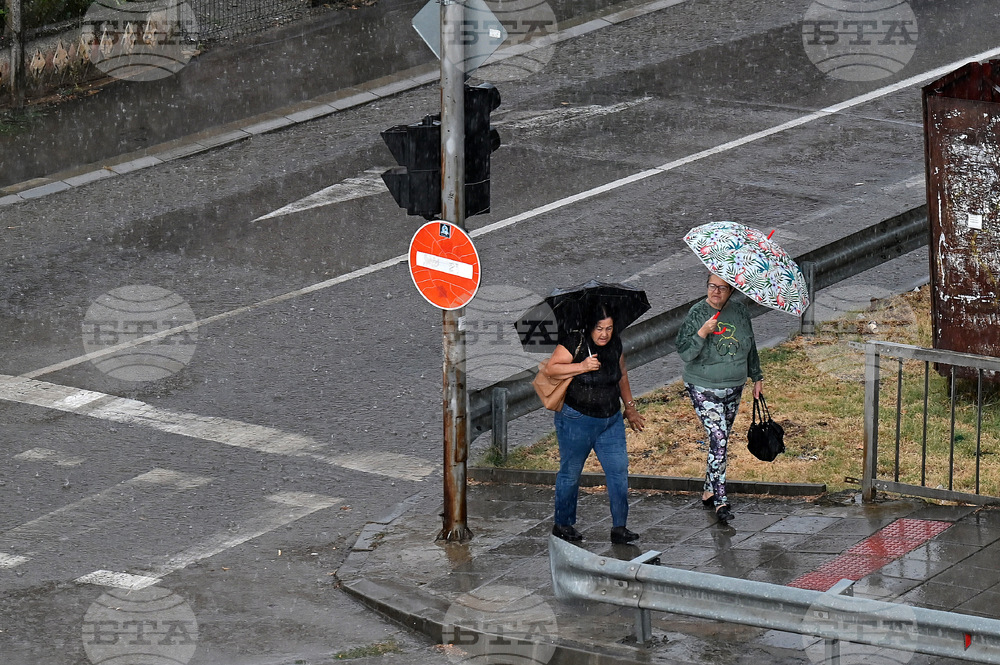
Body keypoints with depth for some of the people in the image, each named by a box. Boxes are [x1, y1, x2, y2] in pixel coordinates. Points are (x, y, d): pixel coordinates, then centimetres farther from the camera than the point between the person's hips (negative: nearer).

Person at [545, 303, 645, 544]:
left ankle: (619, 527, 4)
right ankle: (562, 524, 22)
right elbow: (550, 369, -19)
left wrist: (630, 407, 20)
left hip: (611, 420, 5)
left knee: (619, 470, -1)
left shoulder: (615, 345, 4)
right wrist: (582, 367, -28)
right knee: (570, 472, 6)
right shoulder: (574, 343, -14)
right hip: (577, 420, -5)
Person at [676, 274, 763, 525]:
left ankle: (709, 492, 28)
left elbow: (750, 346, 15)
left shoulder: (739, 311, 1)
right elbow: (684, 353, -19)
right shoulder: (697, 313, -12)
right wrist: (703, 333, -33)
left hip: (734, 388, 5)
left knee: (722, 440, 14)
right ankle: (720, 501, -13)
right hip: (704, 389, -5)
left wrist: (757, 377, 18)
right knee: (719, 440, -14)